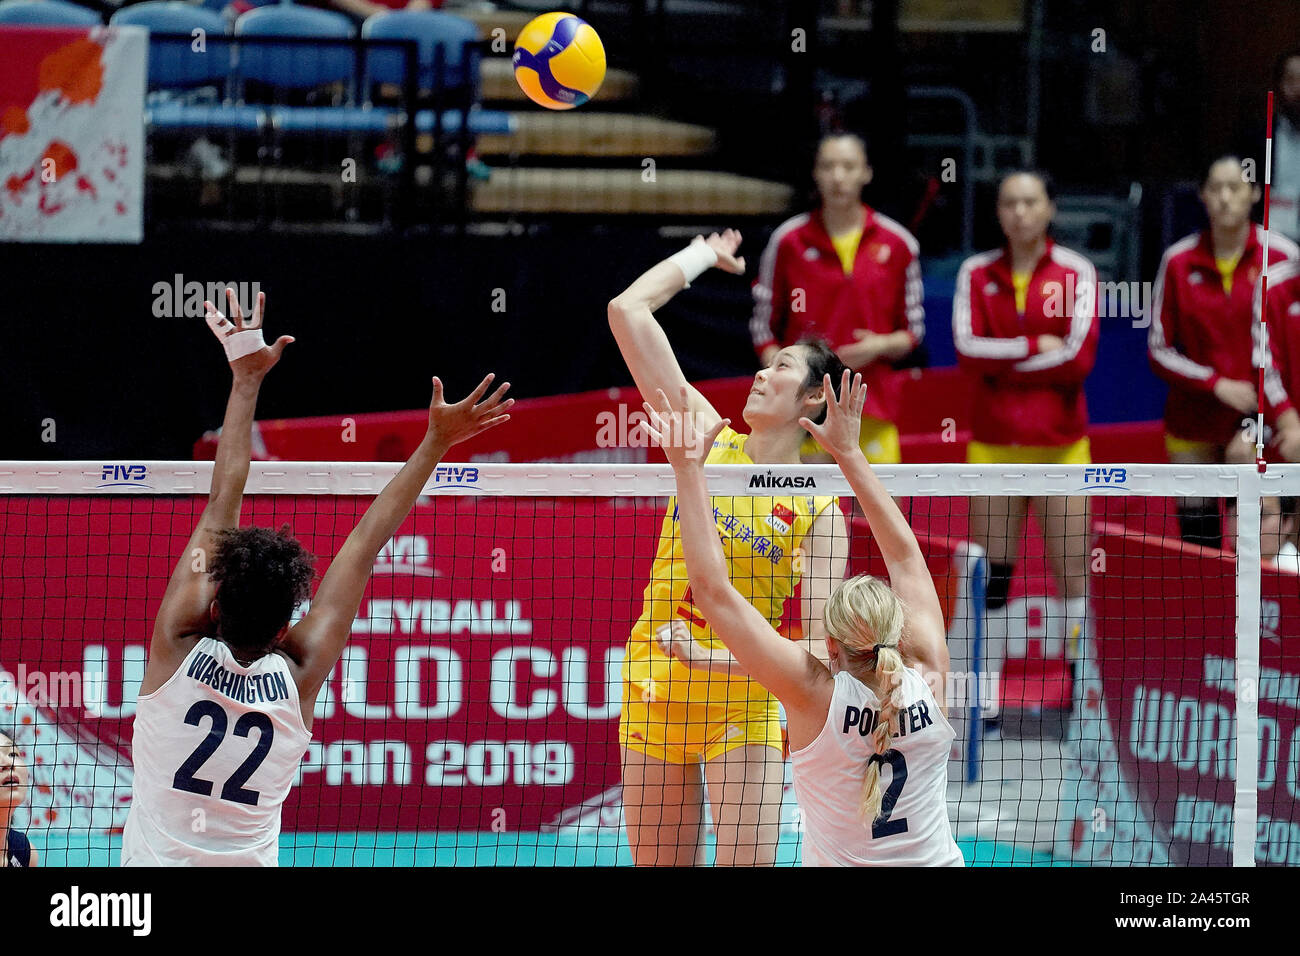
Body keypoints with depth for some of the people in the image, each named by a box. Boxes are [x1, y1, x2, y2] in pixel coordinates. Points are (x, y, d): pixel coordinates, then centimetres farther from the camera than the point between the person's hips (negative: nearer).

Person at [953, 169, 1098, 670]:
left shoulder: (1076, 272, 1)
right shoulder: (977, 273, 7)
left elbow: (1078, 357, -10)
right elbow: (967, 348, -6)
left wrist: (1002, 363, -7)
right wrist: (1037, 348, -11)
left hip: (1059, 441, -2)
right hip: (993, 441, 2)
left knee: (1072, 573, -5)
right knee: (989, 576, 2)